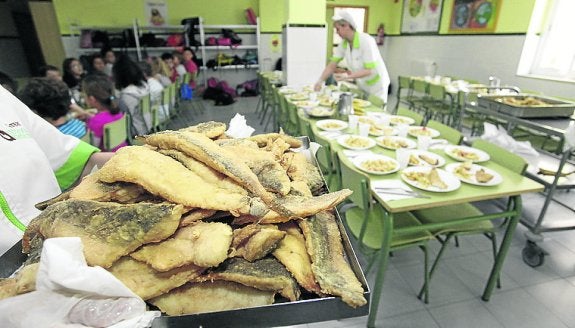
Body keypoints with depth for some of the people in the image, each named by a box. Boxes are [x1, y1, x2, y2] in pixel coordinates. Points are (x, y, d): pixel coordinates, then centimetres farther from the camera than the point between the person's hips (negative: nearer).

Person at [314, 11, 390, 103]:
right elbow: (332, 65, -3)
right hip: (362, 87, 6)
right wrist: (320, 81, -16)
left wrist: (348, 76, -35)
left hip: (376, 88, -6)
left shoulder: (366, 41, -23)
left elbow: (370, 70, -25)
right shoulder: (344, 43, -5)